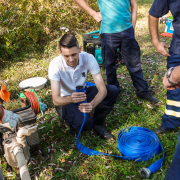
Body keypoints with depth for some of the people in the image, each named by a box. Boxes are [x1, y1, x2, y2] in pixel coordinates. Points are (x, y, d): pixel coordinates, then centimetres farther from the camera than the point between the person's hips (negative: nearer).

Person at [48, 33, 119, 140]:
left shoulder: (89, 58, -22)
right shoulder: (55, 65, -27)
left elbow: (102, 89, -27)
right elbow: (56, 100, -29)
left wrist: (92, 104, -47)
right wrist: (70, 99, -52)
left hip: (83, 94, 4)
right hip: (65, 100, -3)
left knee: (113, 91, -21)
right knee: (83, 122, -33)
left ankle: (98, 123, 0)